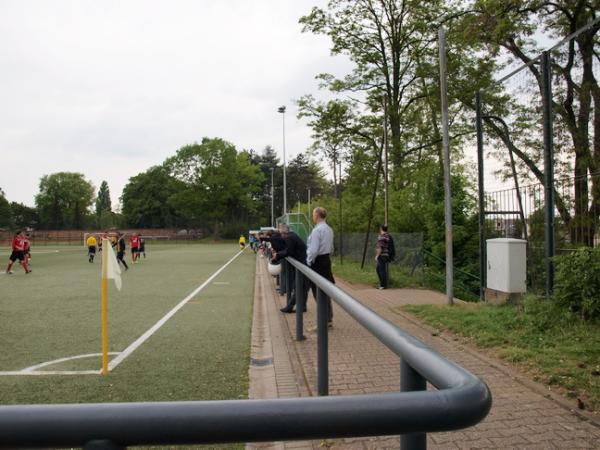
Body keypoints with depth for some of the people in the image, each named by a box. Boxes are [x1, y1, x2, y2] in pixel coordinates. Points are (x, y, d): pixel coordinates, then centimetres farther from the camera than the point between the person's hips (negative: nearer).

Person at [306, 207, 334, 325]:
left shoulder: (317, 230, -18)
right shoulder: (329, 229, 10)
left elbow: (313, 250, -22)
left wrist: (308, 262, -11)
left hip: (317, 262, -9)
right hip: (327, 260, 9)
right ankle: (328, 318, 22)